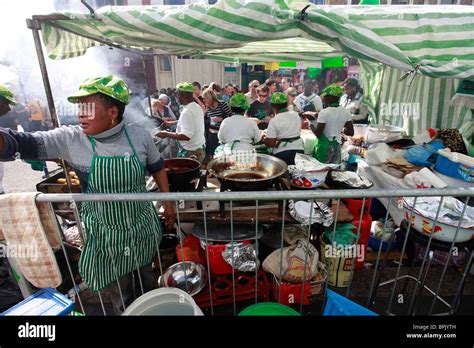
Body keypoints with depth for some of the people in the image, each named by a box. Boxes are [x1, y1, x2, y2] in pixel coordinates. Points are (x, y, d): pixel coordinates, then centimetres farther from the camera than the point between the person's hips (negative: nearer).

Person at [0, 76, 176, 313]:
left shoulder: (139, 136, -11)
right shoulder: (70, 139, -14)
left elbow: (157, 168, 2)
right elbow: (22, 143, -21)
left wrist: (168, 203, 5)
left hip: (143, 227, 1)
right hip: (104, 235, -1)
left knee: (147, 279, 26)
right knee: (121, 297, 18)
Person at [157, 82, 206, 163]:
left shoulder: (187, 111, -23)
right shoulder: (197, 107, 5)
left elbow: (186, 136, -29)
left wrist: (167, 134, -19)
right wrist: (171, 123, 24)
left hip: (191, 153, -9)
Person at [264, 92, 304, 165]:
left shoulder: (274, 121, -13)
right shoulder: (296, 115, 4)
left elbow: (270, 143, -17)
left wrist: (264, 139, 4)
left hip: (282, 153, -5)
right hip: (299, 150, 5)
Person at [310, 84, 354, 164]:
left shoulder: (324, 112, -17)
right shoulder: (345, 112, 0)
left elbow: (318, 133, -17)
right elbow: (351, 132, 4)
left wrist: (311, 125, -1)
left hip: (325, 146, -5)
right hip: (337, 145, 5)